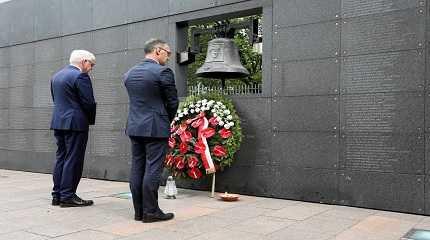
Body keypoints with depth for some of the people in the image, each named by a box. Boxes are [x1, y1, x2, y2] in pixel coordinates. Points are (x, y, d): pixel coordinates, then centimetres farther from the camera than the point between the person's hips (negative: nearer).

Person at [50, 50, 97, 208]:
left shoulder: (56, 76, 16)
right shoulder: (80, 76, -12)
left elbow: (55, 99, 17)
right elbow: (88, 102, -15)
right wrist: (90, 120, 0)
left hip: (58, 122, 9)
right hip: (75, 123, -9)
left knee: (61, 158, 12)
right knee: (73, 160, -3)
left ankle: (57, 195, 16)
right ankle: (68, 196, 0)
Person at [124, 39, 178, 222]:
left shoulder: (129, 73, 11)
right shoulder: (163, 72, -10)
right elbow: (172, 102, -5)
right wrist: (167, 122, 13)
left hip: (134, 127, 7)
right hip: (156, 128, -7)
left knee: (137, 169, 8)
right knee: (153, 169, -2)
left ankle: (139, 211, 15)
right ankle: (151, 211, 3)